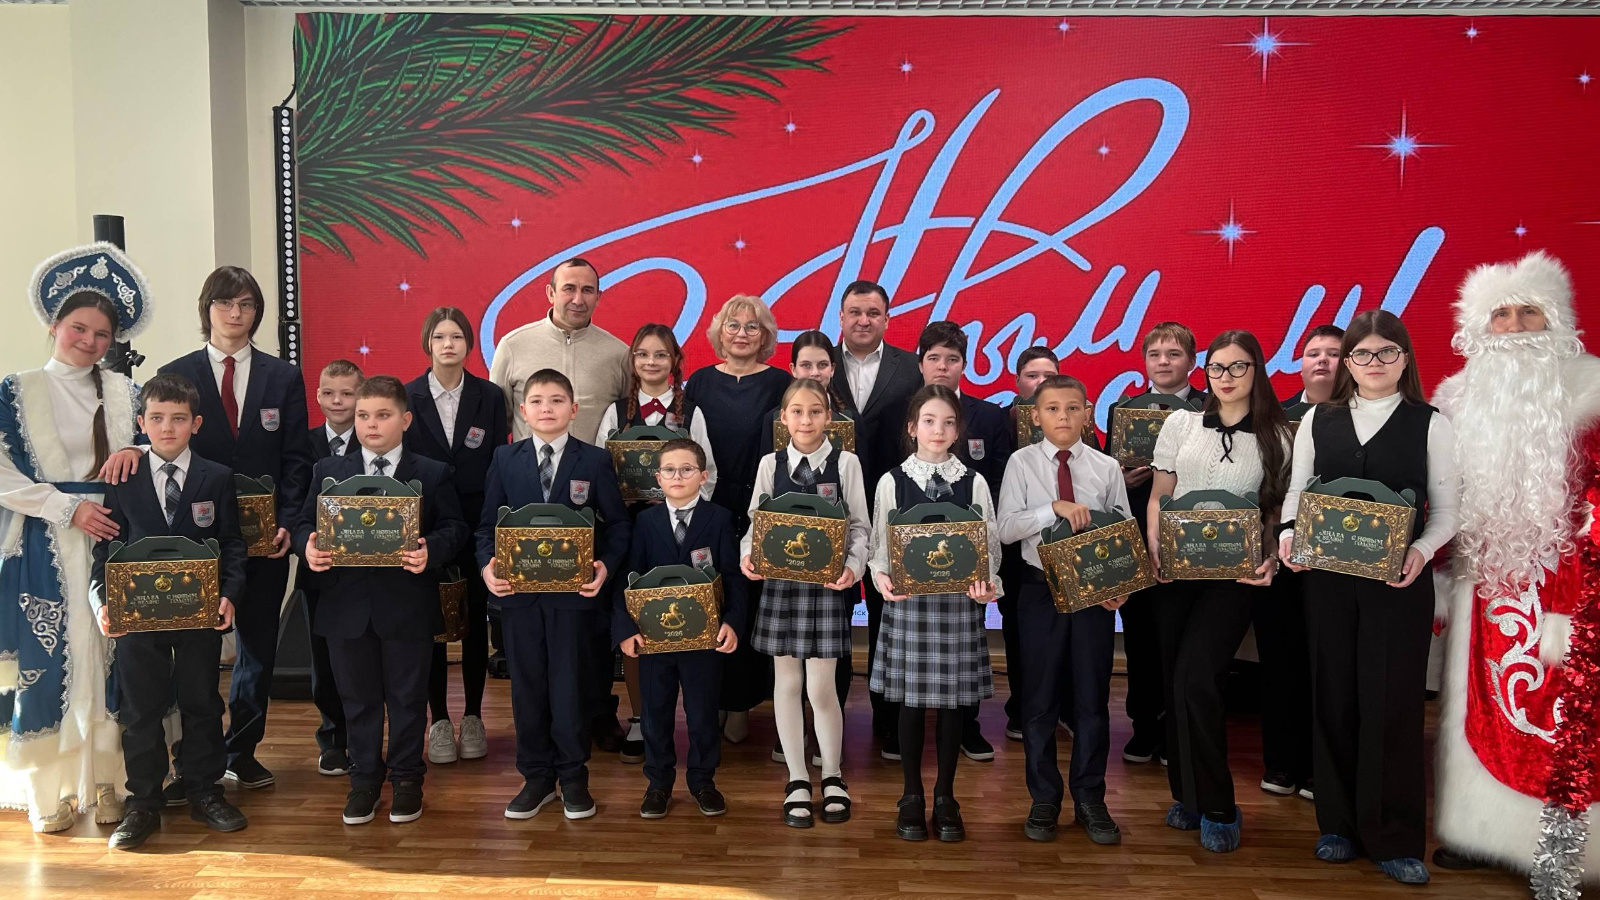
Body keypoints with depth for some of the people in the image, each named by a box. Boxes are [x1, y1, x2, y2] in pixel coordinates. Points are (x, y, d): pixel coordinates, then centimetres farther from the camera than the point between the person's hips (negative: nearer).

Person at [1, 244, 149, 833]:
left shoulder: (123, 393, 9)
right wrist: (69, 508, -13)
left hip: (113, 541, 2)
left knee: (108, 658, 4)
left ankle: (104, 781, 15)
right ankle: (49, 789, 13)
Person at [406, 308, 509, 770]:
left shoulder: (489, 397, 1)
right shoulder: (407, 397, 0)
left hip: (477, 525, 0)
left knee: (475, 619, 8)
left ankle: (473, 718, 20)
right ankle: (439, 721, 17)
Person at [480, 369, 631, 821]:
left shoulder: (595, 460, 0)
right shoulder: (505, 460, 6)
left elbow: (619, 523, 1)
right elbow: (487, 524, 8)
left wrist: (606, 566, -15)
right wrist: (487, 565, -9)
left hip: (574, 592, -2)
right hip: (519, 590, 2)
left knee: (568, 686, 5)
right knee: (527, 685, 9)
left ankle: (573, 778, 20)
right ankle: (536, 776, 23)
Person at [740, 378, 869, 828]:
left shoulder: (846, 463, 0)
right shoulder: (770, 464, 5)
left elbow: (859, 526, 0)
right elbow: (755, 521, 7)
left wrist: (853, 566, -16)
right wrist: (748, 555, -12)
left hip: (827, 583, -2)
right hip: (779, 581, 2)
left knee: (821, 686, -1)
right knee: (786, 680, 8)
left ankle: (832, 777, 21)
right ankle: (797, 780, 22)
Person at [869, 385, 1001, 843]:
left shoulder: (974, 483, 3)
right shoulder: (891, 482, 1)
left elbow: (990, 546, 3)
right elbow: (880, 547, 2)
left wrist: (988, 584, -16)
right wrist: (882, 577, -17)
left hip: (959, 603, 1)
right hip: (908, 601, -1)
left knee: (954, 700, 6)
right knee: (911, 698, 5)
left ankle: (945, 797, 22)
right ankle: (912, 797, 21)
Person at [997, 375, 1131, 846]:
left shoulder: (1106, 468, 2)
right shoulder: (1021, 463, -2)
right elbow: (1006, 528, -11)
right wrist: (1055, 507, -22)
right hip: (1041, 589, -1)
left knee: (1092, 696, 8)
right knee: (1040, 696, 8)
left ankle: (1090, 799, 23)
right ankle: (1044, 799, 23)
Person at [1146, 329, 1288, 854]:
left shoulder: (1275, 437, 4)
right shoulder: (1180, 423, 8)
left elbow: (1279, 511, 7)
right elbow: (1158, 497, 9)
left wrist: (1271, 559, -11)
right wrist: (1154, 550, -4)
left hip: (1234, 574, -3)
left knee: (1195, 681, -15)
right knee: (1176, 683, 6)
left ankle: (1218, 809, 1)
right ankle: (1186, 795, 22)